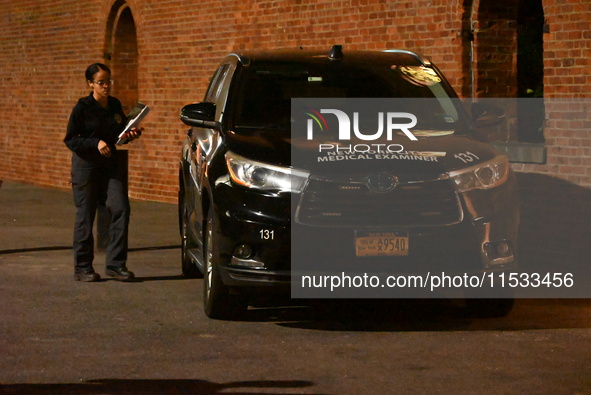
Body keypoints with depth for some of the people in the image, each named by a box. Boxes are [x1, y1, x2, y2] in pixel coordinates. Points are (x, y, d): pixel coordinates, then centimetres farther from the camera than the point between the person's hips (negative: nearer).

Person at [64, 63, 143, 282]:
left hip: (114, 163, 5)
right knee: (86, 214, 0)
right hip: (86, 164, -5)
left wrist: (131, 134, -1)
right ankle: (82, 268, 9)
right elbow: (70, 140, -8)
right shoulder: (82, 107, -7)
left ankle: (116, 264, 0)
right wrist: (96, 143, -20)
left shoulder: (115, 105, 8)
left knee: (120, 209, -7)